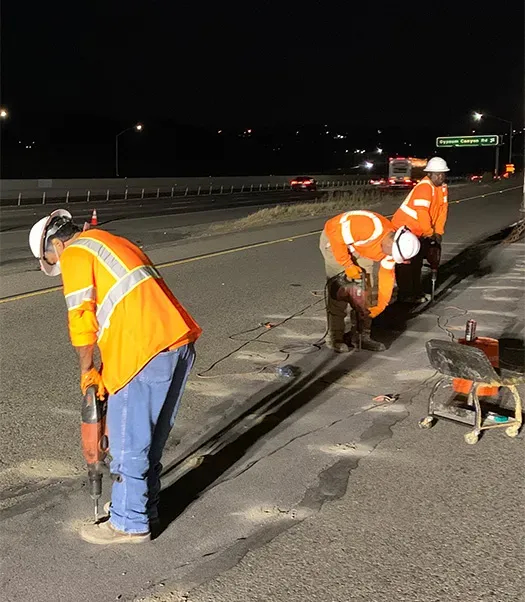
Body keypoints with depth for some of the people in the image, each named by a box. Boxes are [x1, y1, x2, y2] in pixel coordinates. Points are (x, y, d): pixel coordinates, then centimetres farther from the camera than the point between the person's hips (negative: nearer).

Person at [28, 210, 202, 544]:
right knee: (152, 439, 21)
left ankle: (129, 524, 18)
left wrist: (87, 370, 8)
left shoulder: (76, 253, 1)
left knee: (128, 443, 5)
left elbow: (82, 319, -7)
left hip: (147, 354, -9)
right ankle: (146, 508, 34)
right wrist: (108, 369, 23)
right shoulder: (113, 244, 27)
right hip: (181, 343, 9)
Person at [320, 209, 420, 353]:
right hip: (335, 240, -7)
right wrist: (348, 265, -28)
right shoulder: (371, 227, -38)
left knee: (368, 289, 4)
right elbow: (333, 229, -34)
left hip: (357, 248, 8)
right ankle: (334, 338, -2)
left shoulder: (391, 246, -12)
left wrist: (381, 305, 3)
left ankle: (362, 335, 14)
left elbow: (387, 274, 1)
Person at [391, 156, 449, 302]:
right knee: (405, 263, -3)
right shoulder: (424, 187, -24)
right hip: (404, 228, -9)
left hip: (419, 232, 9)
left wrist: (438, 232, -5)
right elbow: (422, 213, -28)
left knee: (417, 263, 17)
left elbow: (442, 210, 2)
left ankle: (416, 292, 27)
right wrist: (430, 233, -18)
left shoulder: (443, 188, 3)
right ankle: (405, 295, 3)